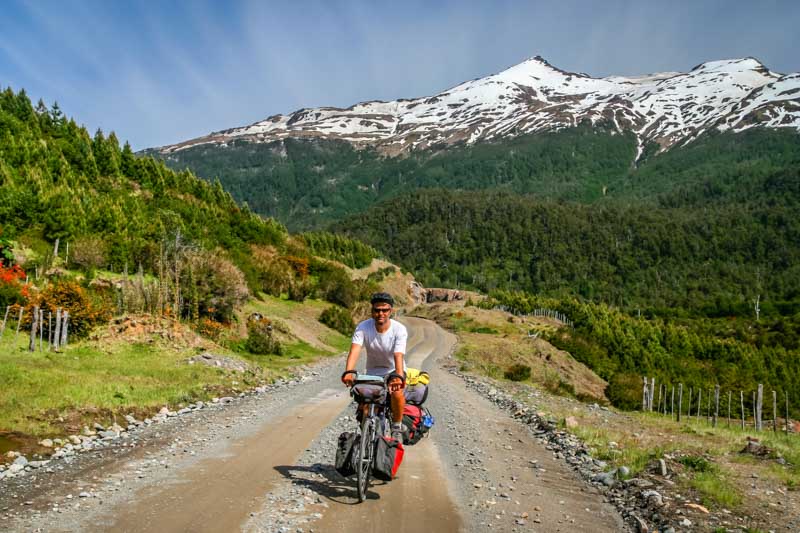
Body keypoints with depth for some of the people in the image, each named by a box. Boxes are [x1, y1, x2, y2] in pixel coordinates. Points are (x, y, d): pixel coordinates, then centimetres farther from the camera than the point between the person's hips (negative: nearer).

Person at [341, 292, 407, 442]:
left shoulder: (399, 329, -22)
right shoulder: (363, 327, -19)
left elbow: (398, 356, -34)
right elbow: (355, 350, -32)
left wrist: (398, 376, -52)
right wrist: (349, 372, -50)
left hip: (393, 370, -2)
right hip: (372, 372, 2)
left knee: (397, 392, -31)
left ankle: (397, 427, -8)